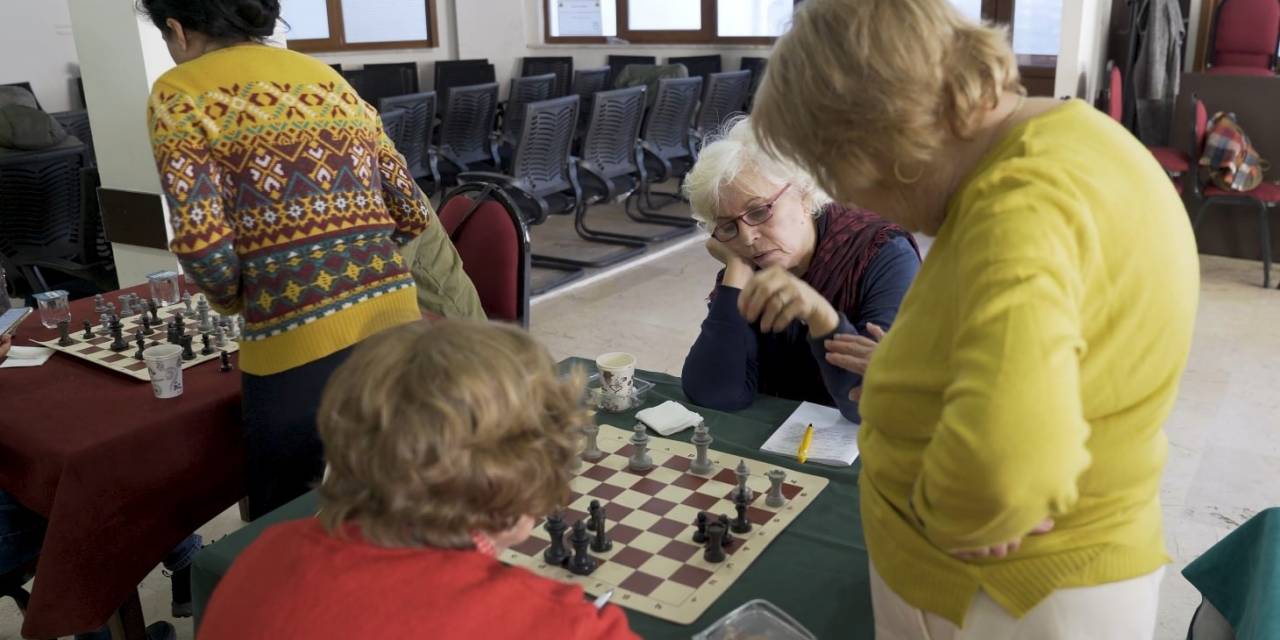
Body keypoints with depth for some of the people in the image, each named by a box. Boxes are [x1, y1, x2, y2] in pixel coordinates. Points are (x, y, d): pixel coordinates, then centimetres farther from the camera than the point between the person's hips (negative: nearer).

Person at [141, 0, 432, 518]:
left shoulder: (178, 94, 2)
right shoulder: (330, 79, 17)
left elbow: (202, 245, -12)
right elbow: (413, 214, 13)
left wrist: (234, 302, 8)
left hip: (298, 347, -5)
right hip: (397, 326, 5)